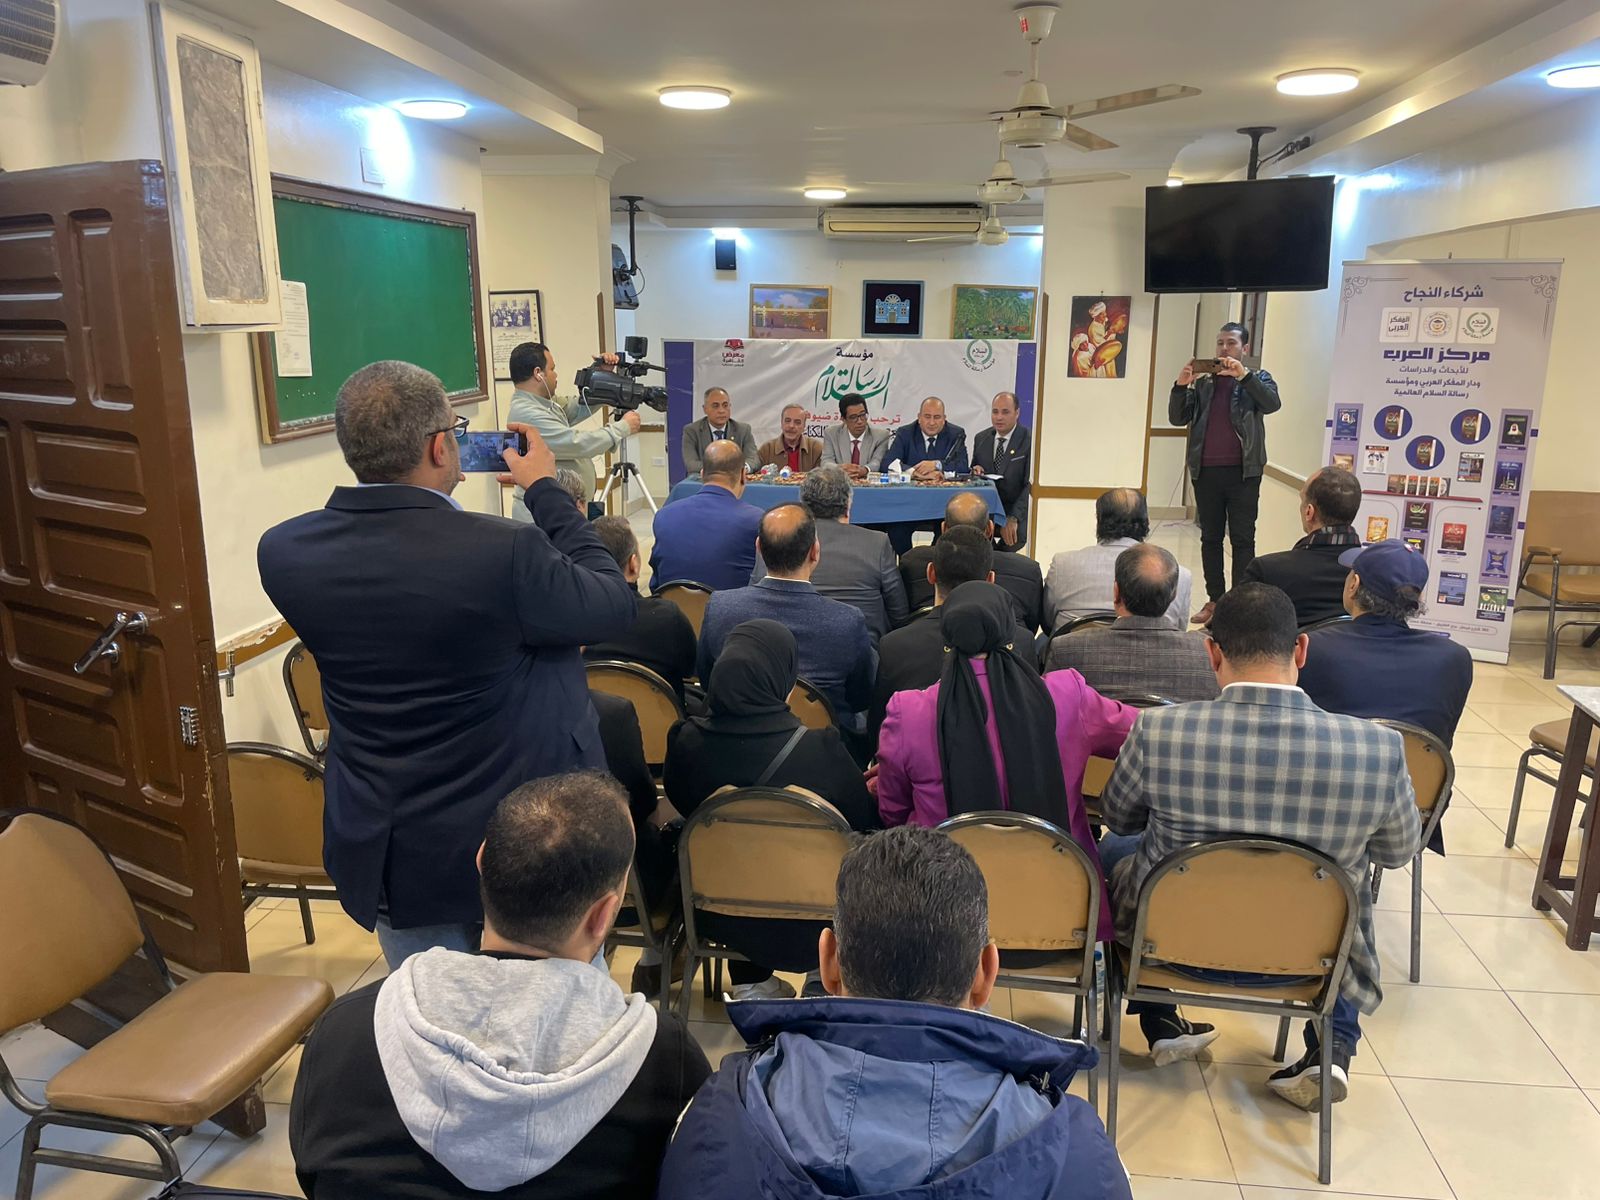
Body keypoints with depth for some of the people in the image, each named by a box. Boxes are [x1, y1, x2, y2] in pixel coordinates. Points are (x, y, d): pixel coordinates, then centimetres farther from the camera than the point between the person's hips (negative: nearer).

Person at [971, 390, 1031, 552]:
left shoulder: (1029, 440, -7)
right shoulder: (981, 438, 9)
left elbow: (1030, 485, -12)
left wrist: (1013, 518, -23)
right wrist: (975, 470, -7)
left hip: (1016, 510, -4)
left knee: (1011, 538, -32)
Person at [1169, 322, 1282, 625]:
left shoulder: (1257, 379, 5)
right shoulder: (1203, 383, 12)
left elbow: (1273, 403, -14)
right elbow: (1178, 418, 4)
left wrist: (1244, 375, -24)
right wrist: (1181, 385, -11)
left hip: (1243, 472, -3)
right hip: (1206, 472, 3)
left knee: (1242, 539, -1)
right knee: (1210, 538, 8)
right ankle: (1214, 599, 15)